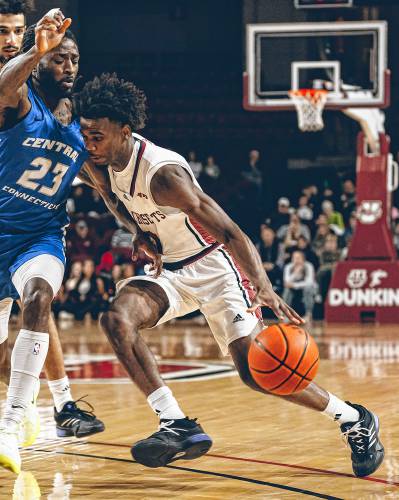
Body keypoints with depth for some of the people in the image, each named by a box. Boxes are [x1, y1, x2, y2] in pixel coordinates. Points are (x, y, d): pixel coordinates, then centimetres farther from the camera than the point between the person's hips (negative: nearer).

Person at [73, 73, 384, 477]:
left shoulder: (162, 173, -30)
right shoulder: (102, 164, -6)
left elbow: (230, 232, -35)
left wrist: (265, 290, -46)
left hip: (214, 266, -8)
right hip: (171, 269, 8)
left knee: (254, 370, -16)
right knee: (117, 318, -20)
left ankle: (354, 419, 5)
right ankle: (177, 426, -20)